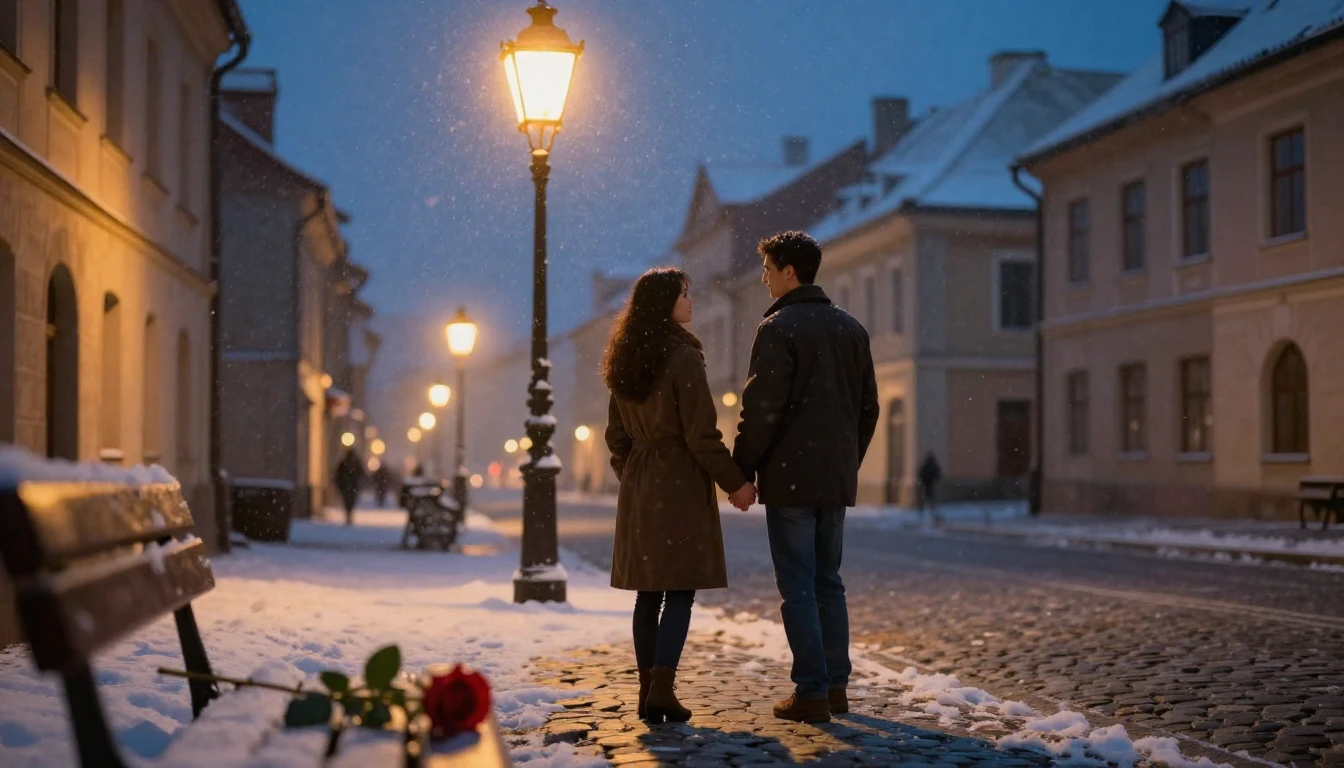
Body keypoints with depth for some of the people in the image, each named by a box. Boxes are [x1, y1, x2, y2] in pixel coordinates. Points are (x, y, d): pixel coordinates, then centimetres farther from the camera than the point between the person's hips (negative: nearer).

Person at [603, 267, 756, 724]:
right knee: (680, 591, -3)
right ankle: (662, 689, -9)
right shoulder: (681, 357, -13)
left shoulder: (624, 363, 10)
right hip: (681, 484, -7)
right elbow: (701, 434, -15)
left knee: (648, 593, 10)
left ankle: (648, 692, 13)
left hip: (639, 486, 7)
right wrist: (734, 482, -7)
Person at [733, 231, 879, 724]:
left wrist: (742, 470, -6)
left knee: (798, 587, -3)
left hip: (790, 478, -7)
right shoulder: (851, 329, 12)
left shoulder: (778, 328, -10)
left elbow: (762, 409, -15)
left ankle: (812, 692, -3)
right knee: (828, 582, 14)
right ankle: (836, 686, 16)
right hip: (837, 479, 7)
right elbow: (868, 407, 14)